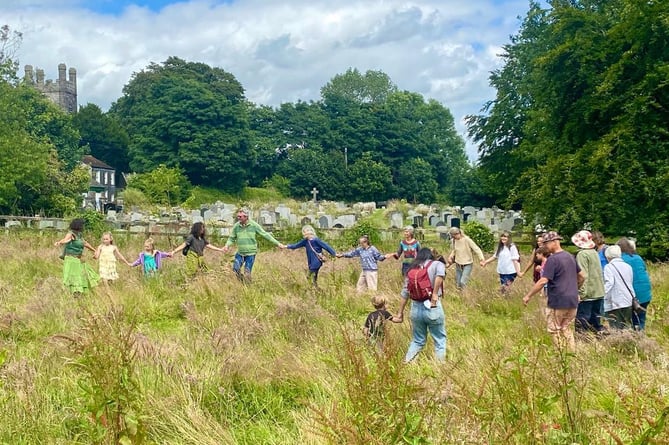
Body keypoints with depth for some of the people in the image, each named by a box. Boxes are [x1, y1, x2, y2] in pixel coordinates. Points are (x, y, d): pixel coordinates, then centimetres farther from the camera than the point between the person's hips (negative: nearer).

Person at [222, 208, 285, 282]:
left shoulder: (254, 225, -9)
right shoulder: (236, 226, -3)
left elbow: (265, 235, -4)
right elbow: (232, 238, 6)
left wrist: (278, 244, -5)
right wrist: (227, 245, -15)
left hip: (251, 253, -3)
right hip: (240, 253, 3)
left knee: (247, 273, -4)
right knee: (236, 269, -5)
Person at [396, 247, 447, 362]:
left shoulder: (411, 270, 14)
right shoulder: (437, 264, 1)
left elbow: (405, 293, 14)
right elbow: (440, 274, -24)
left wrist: (400, 312, 20)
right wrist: (435, 294, -18)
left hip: (416, 308, 5)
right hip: (432, 307, -5)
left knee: (417, 341, 20)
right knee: (440, 340, 8)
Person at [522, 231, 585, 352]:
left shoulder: (552, 259, -15)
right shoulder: (570, 257, 10)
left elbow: (543, 281, -21)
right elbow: (582, 276, 18)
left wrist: (528, 295, -15)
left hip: (558, 302, -7)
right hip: (572, 301, 7)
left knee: (554, 330, 5)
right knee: (568, 331, 14)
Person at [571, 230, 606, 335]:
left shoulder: (582, 254, -13)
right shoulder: (595, 253, 11)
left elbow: (583, 275, -20)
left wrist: (581, 293, -19)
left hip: (587, 294, -8)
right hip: (599, 292, 8)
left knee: (582, 322, -4)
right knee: (595, 320, 15)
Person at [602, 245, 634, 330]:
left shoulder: (609, 267, -7)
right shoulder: (628, 266, 12)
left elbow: (609, 284, -17)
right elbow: (631, 283, 16)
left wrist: (605, 298, -13)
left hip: (615, 304, -6)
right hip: (628, 303, 6)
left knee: (617, 330, -4)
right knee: (627, 327, 11)